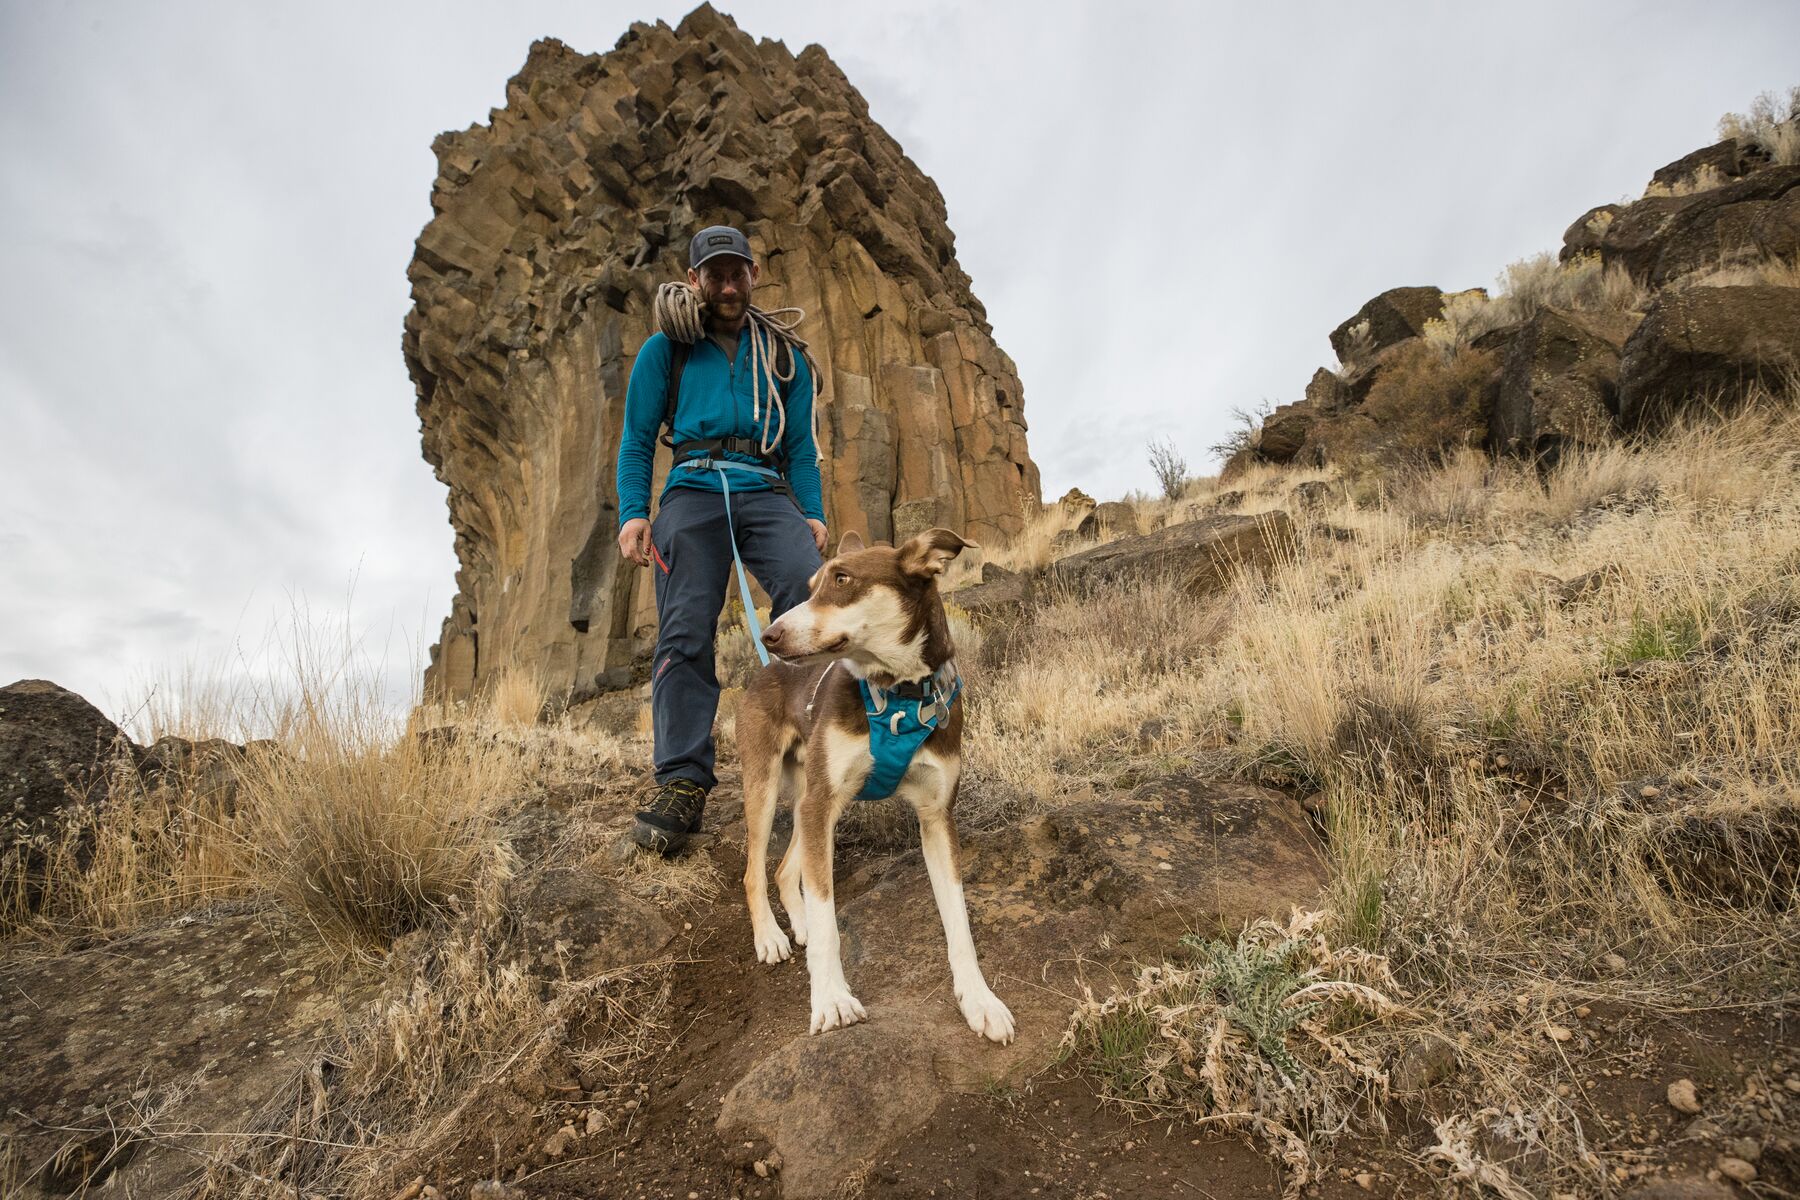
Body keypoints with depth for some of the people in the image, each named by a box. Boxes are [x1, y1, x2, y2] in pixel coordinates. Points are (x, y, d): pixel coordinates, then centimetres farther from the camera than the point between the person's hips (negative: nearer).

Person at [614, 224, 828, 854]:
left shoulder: (783, 355, 23)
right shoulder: (665, 349, 18)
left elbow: (802, 448, 21)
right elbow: (636, 441, 14)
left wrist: (814, 515, 4)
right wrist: (632, 514, -2)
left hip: (767, 493, 1)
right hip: (693, 491, -1)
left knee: (811, 597, -27)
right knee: (685, 632, -17)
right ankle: (682, 785, -17)